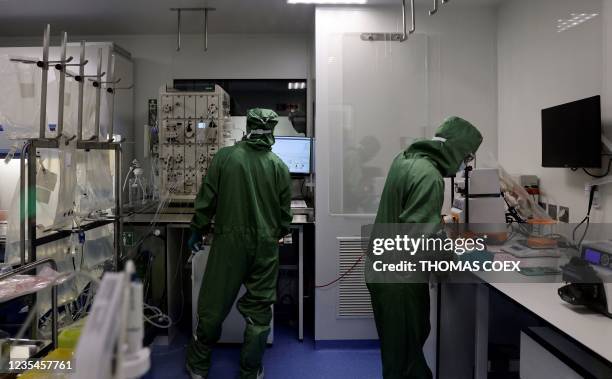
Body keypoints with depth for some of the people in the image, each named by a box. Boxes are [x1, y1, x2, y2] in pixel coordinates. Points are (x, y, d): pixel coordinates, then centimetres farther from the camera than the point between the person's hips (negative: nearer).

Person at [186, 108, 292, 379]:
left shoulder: (225, 157, -6)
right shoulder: (279, 166, -2)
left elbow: (207, 200, -3)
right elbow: (284, 213, 3)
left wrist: (197, 230, 11)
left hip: (229, 242, -1)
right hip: (265, 245, 1)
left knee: (214, 305, 13)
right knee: (259, 309, 12)